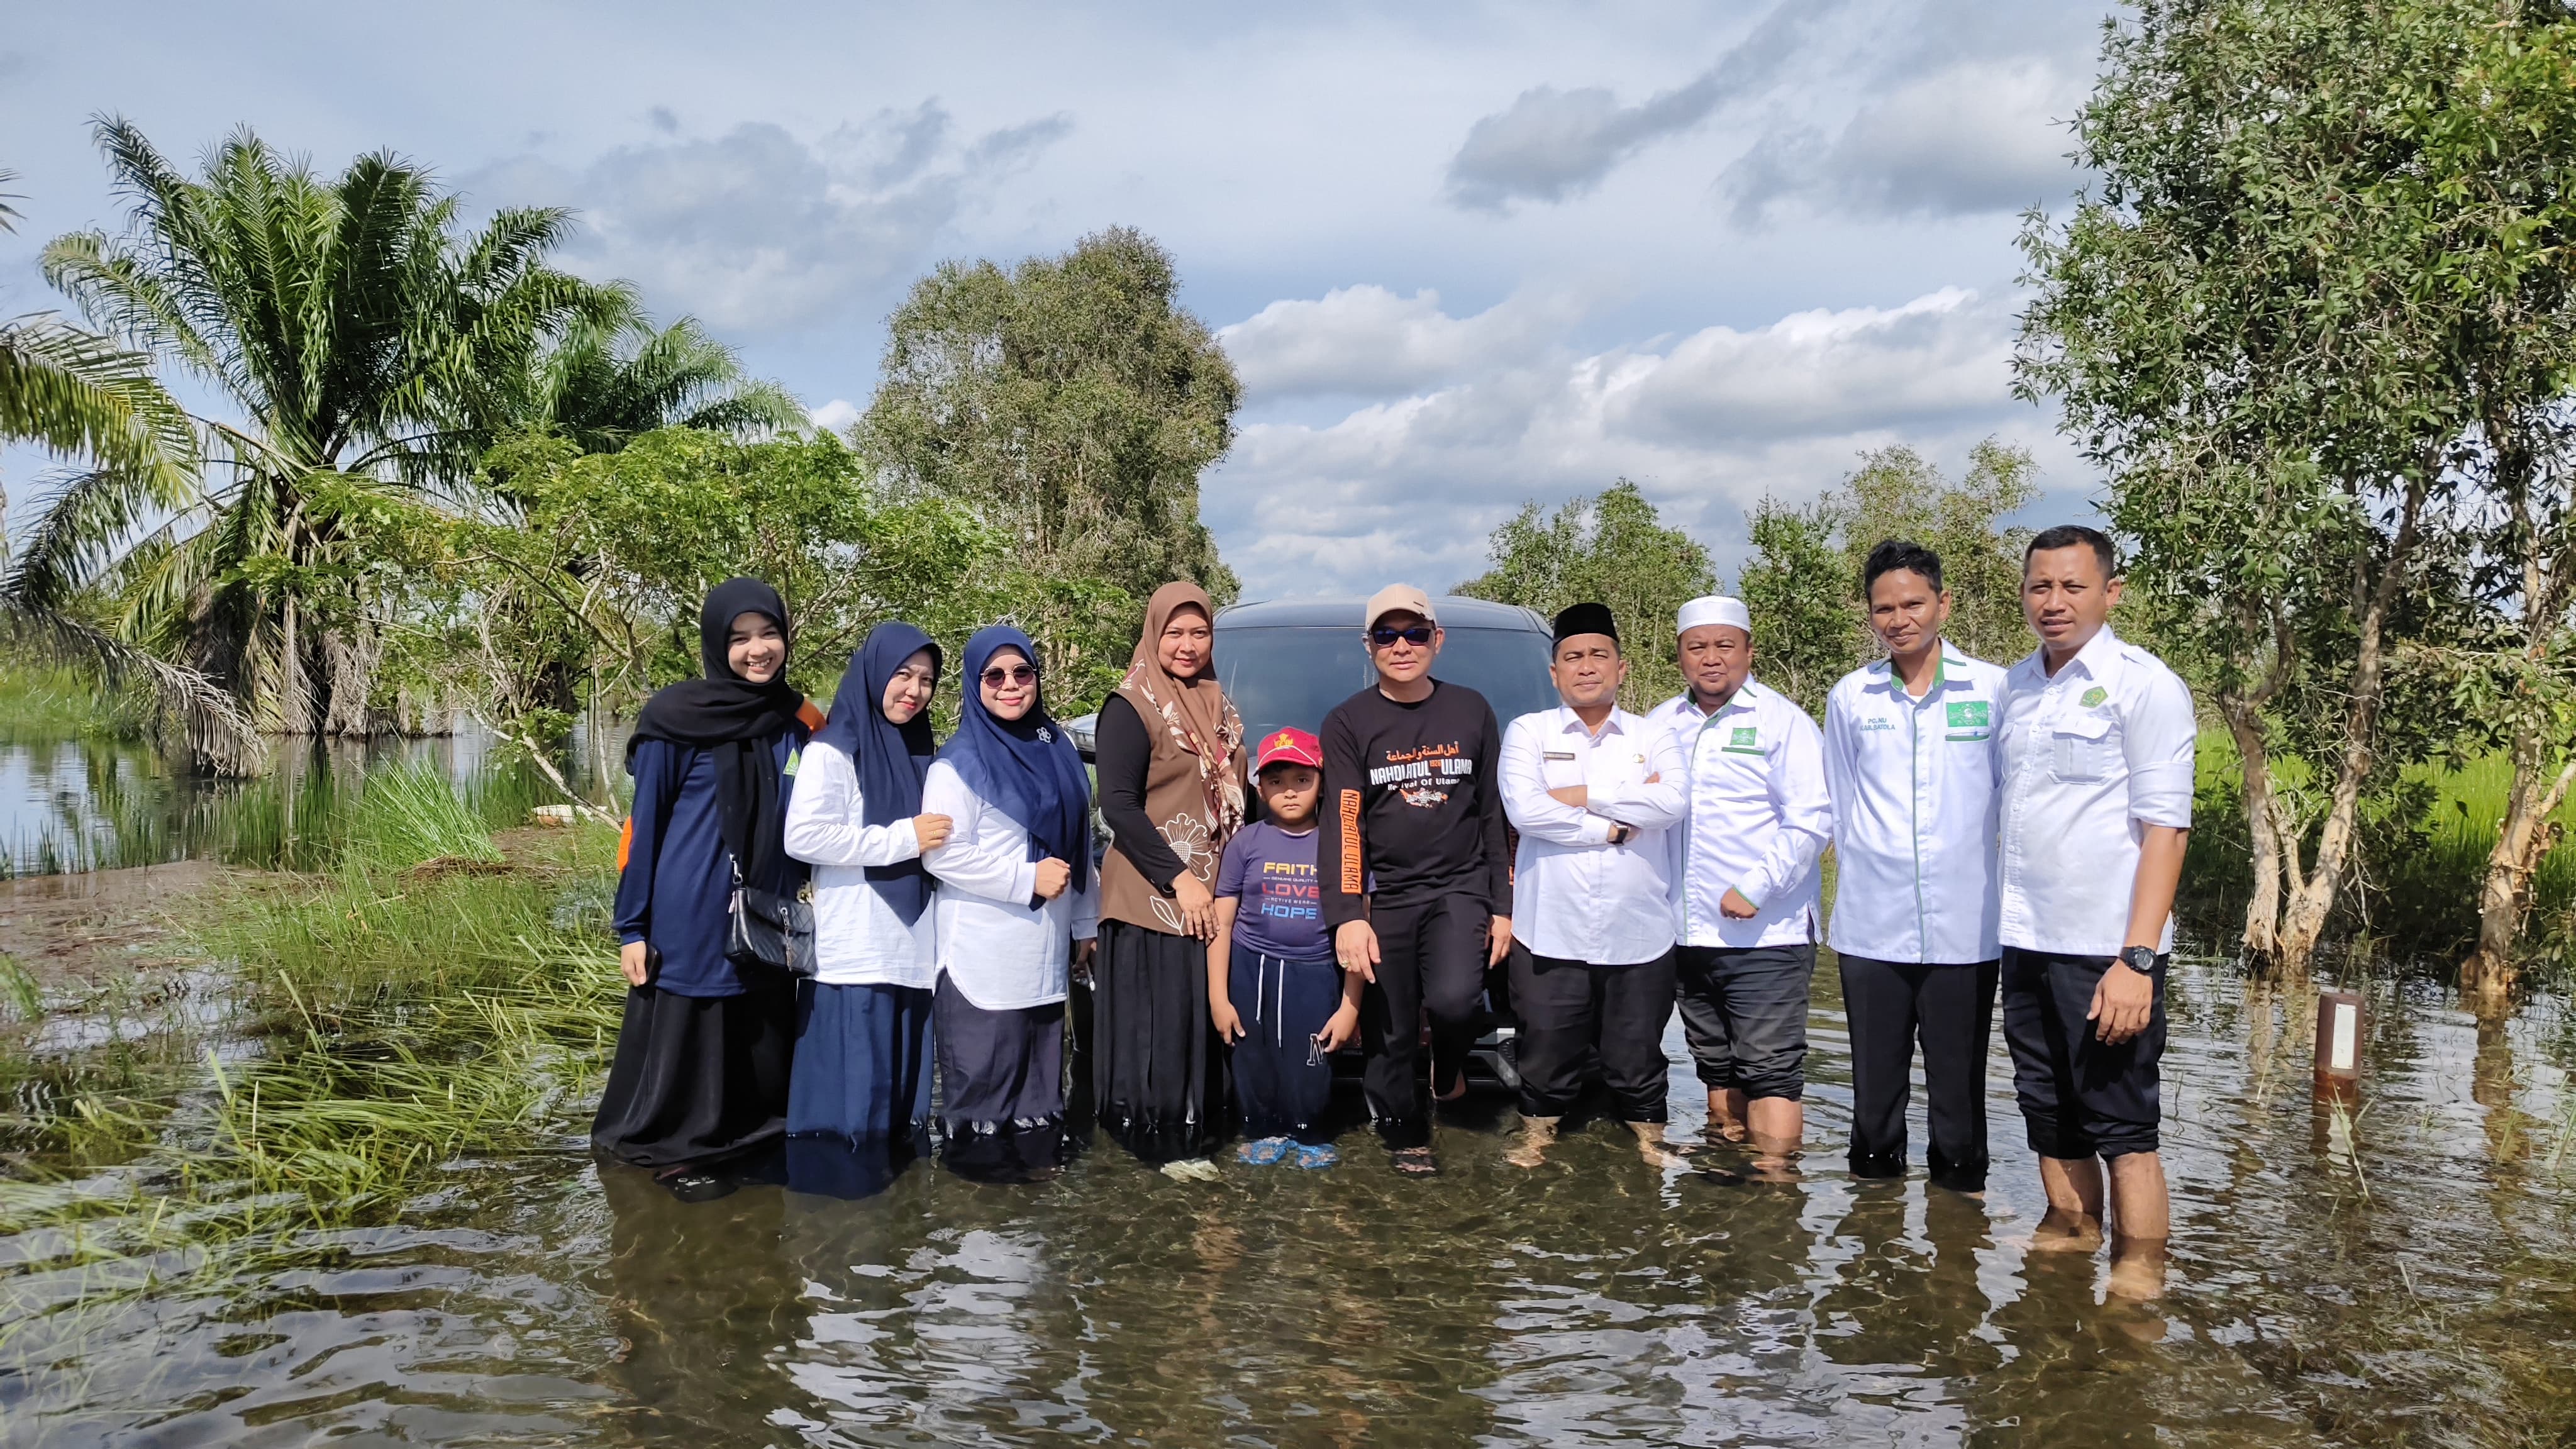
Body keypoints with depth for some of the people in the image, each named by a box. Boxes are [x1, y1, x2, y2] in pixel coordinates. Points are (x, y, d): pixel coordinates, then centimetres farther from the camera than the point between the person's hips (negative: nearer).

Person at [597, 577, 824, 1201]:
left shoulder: (802, 723, 4)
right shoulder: (676, 719, -8)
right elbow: (643, 823, -4)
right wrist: (631, 926, -5)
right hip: (690, 917, -4)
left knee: (760, 1050, 11)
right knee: (685, 1045, 6)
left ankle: (745, 1147, 29)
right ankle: (677, 1157, 24)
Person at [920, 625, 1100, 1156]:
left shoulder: (1055, 748, 10)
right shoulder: (959, 764, -10)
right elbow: (942, 854, -17)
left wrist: (1086, 923, 16)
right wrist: (1028, 880, -18)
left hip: (1045, 950, 6)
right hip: (984, 958, -6)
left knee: (1039, 1082, 14)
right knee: (983, 1083, 0)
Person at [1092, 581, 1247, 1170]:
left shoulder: (1217, 706, 13)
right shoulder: (1131, 708, -10)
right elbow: (1118, 806, -17)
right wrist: (1180, 879, -20)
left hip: (1216, 893, 7)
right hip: (1155, 897, -7)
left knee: (1207, 1016, 12)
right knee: (1158, 1021, -2)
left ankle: (1198, 1122, 25)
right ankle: (1158, 1140, 10)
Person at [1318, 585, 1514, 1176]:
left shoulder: (1471, 711, 7)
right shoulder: (1348, 723, -1)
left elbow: (1495, 815, 11)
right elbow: (1343, 824, -10)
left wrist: (1503, 905, 7)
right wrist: (1347, 916, -22)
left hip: (1460, 889, 1)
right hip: (1383, 897, 0)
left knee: (1453, 999, -22)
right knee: (1389, 1033, 3)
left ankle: (1448, 1062, 12)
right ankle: (1407, 1138, 27)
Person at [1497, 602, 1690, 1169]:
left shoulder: (1654, 739, 9)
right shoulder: (1528, 732, 4)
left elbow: (1673, 803, -11)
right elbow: (1523, 809, -13)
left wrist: (1583, 796, -11)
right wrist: (1613, 826, -10)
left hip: (1639, 936, 1)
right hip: (1551, 934, -1)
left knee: (1637, 1057, 12)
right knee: (1548, 1053, 9)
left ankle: (1650, 1143, 28)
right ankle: (1537, 1139, 27)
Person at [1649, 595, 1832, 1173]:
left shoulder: (1781, 721, -5)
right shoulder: (1661, 725, 12)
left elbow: (1812, 821, -11)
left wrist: (1756, 889, -17)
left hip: (1766, 933, -6)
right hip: (1689, 932, 6)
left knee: (1771, 1070, -6)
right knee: (1716, 1064, 15)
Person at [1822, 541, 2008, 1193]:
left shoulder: (1993, 689, 1)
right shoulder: (1849, 698, 5)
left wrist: (2004, 895, 5)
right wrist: (1864, 875, 11)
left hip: (1965, 925, -1)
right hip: (1872, 925, 1)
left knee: (1959, 1085, 6)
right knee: (1876, 1085, 10)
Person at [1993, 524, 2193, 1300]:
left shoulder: (2143, 684, -7)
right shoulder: (2014, 687, 12)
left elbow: (2165, 827, -12)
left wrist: (2137, 959, -19)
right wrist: (2001, 921, 10)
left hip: (2106, 949, -6)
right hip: (2026, 943, 6)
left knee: (2122, 1127, 1)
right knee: (2050, 1117, 16)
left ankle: (2139, 1281, 10)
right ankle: (2068, 1231, 31)